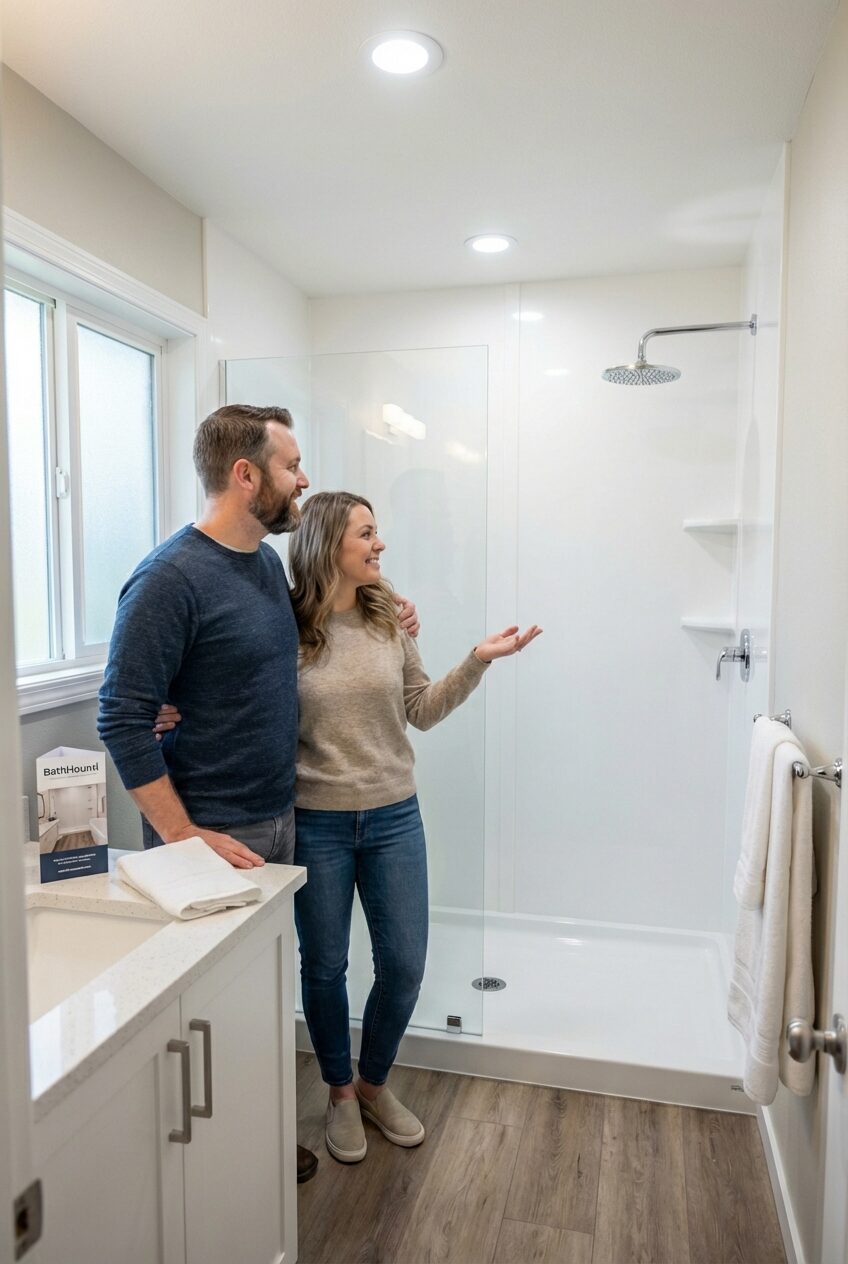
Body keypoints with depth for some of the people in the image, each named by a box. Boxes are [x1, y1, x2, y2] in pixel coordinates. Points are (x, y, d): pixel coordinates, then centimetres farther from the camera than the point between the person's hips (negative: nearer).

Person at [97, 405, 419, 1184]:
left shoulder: (269, 562, 6)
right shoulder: (171, 578, -19)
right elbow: (123, 719, -19)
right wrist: (186, 840, -19)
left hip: (278, 820, 8)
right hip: (211, 832, -7)